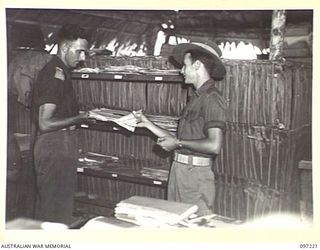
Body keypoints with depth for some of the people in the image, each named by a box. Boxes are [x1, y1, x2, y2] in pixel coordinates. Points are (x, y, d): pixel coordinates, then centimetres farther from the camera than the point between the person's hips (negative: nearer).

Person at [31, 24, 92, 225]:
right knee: (54, 209, -1)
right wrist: (79, 119, -15)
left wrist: (82, 114, 9)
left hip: (64, 143, 10)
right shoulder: (54, 74, -17)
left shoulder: (62, 71, 13)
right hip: (54, 146, -10)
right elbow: (45, 123, -22)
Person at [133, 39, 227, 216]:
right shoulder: (196, 98, 16)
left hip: (196, 174, -9)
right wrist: (147, 124, 18)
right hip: (178, 169, 9)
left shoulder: (212, 99, -12)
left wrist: (178, 143, -12)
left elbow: (214, 146, -22)